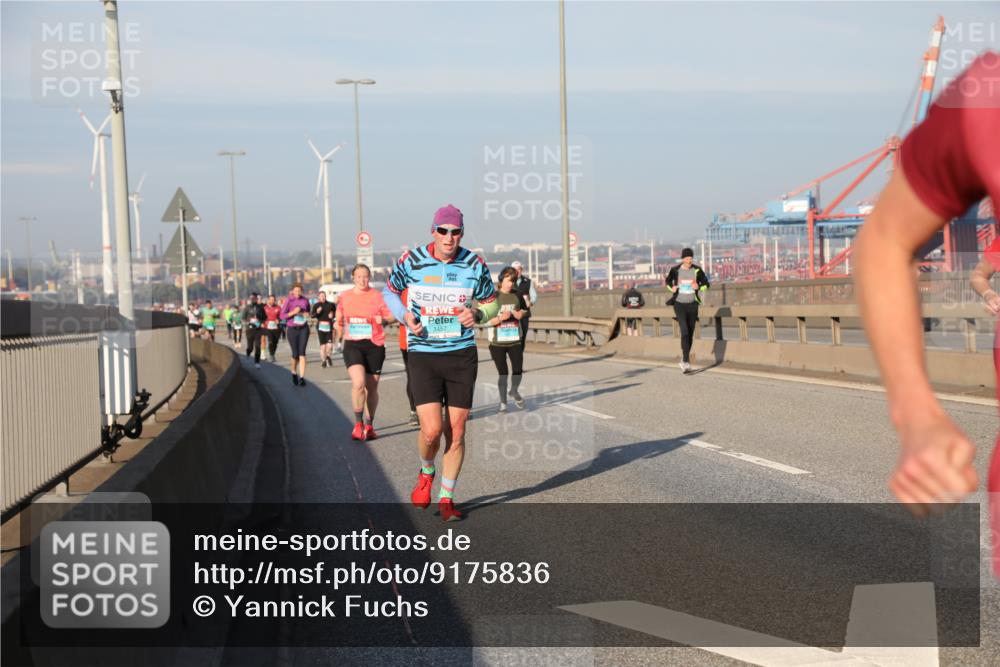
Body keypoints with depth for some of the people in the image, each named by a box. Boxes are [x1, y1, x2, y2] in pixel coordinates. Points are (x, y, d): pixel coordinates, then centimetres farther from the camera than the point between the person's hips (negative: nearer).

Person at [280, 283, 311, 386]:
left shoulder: (305, 300, 4)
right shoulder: (288, 301, -5)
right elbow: (282, 315, -7)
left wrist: (306, 314, -1)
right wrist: (293, 312, -20)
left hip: (303, 329, 1)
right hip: (292, 329, -1)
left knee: (302, 352, -10)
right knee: (295, 354, 2)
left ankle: (302, 377, -13)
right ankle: (294, 372, 31)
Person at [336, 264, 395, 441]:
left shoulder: (377, 296, -1)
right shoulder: (344, 297, 7)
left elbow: (391, 316, -2)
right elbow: (339, 320, 21)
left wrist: (383, 318, -21)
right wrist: (340, 335, 15)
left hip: (374, 345, 0)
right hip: (352, 345, 0)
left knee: (372, 387, 8)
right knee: (358, 383, -19)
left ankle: (369, 425, 25)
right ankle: (358, 424, -8)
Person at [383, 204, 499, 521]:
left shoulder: (475, 265, -3)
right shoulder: (411, 260, -5)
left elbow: (491, 302, 11)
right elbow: (390, 290, 12)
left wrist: (477, 314, -12)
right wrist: (404, 315, -7)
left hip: (463, 355, 2)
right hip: (423, 355, -2)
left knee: (456, 432, 4)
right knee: (431, 430, -14)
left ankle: (446, 498, 20)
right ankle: (426, 472, 20)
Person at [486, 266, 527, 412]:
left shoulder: (517, 296, 3)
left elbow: (525, 311, 19)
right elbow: (485, 321, -11)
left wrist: (521, 314, -4)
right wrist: (500, 318, -25)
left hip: (515, 340, 3)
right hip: (497, 341, -3)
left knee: (518, 370, 2)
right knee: (503, 373, 3)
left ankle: (514, 391, 33)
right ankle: (503, 402, 19)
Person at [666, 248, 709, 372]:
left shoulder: (697, 270, -3)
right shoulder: (675, 270, -4)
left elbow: (706, 284, 6)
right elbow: (668, 281, 15)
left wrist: (698, 287, -15)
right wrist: (672, 288, -5)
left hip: (692, 304, 2)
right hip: (679, 304, -2)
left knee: (690, 333, 9)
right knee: (684, 331, -17)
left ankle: (685, 357, 29)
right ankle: (686, 361, -20)